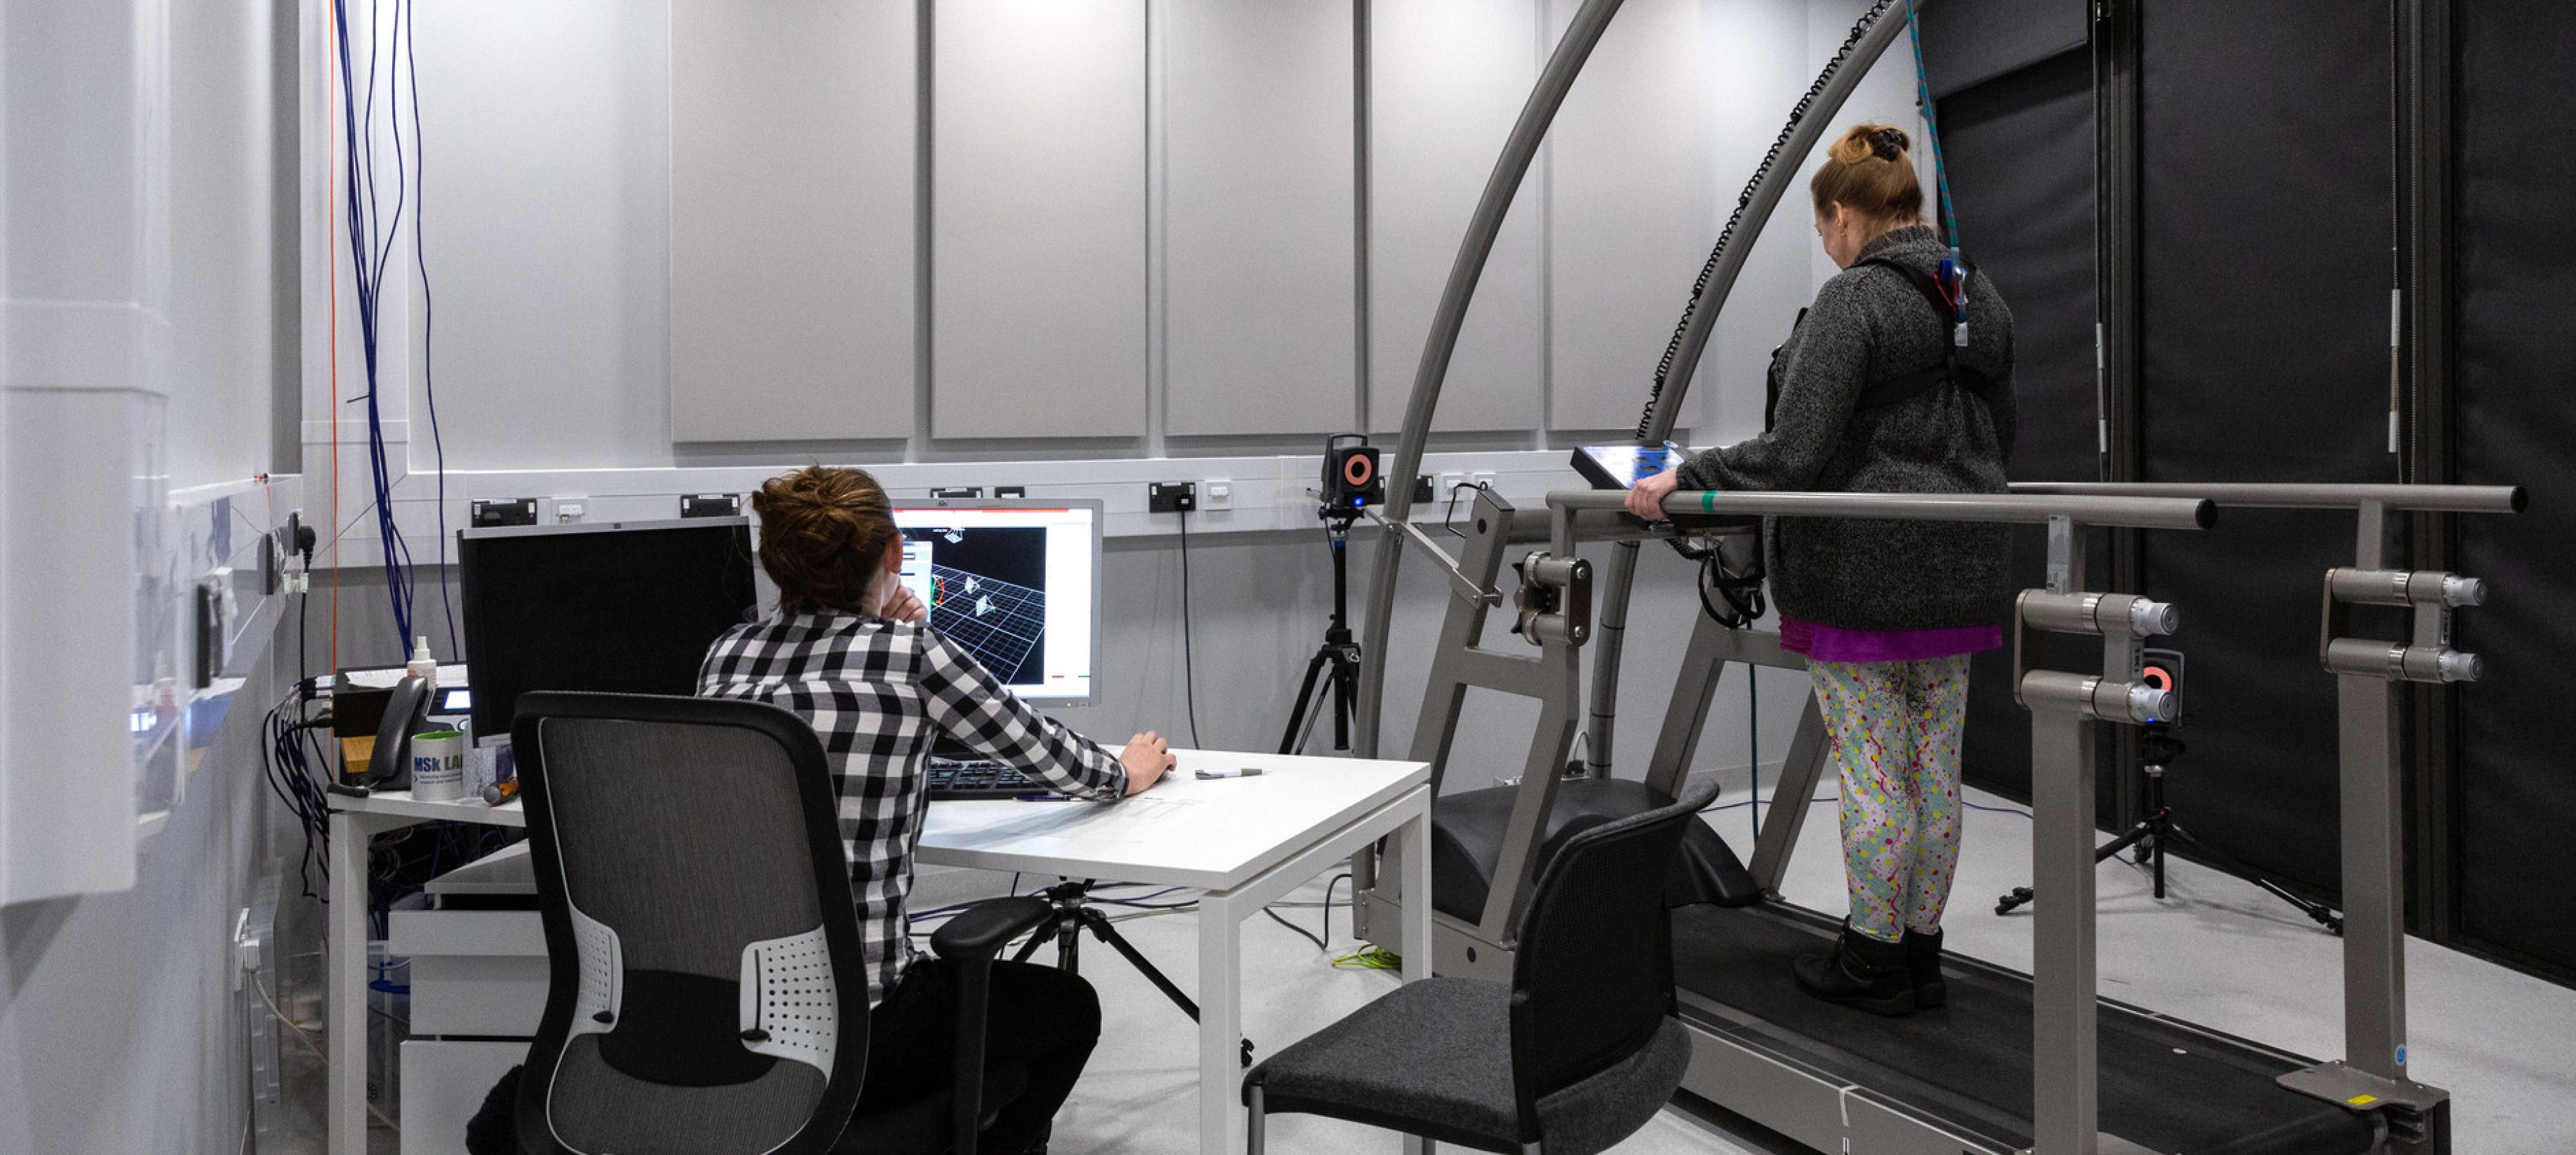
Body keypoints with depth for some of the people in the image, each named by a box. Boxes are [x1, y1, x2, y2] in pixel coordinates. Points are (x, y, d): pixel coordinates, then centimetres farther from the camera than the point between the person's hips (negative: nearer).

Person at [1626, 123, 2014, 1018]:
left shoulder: (1854, 299, -14)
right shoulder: (1982, 299, 12)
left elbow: (1795, 453, -20)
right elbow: (1999, 439, 22)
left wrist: (1680, 480, -12)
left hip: (1866, 569, -8)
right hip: (1959, 568, 8)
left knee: (1873, 770, 1)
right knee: (1934, 769, 12)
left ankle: (1875, 961, 12)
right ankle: (1920, 951, 22)